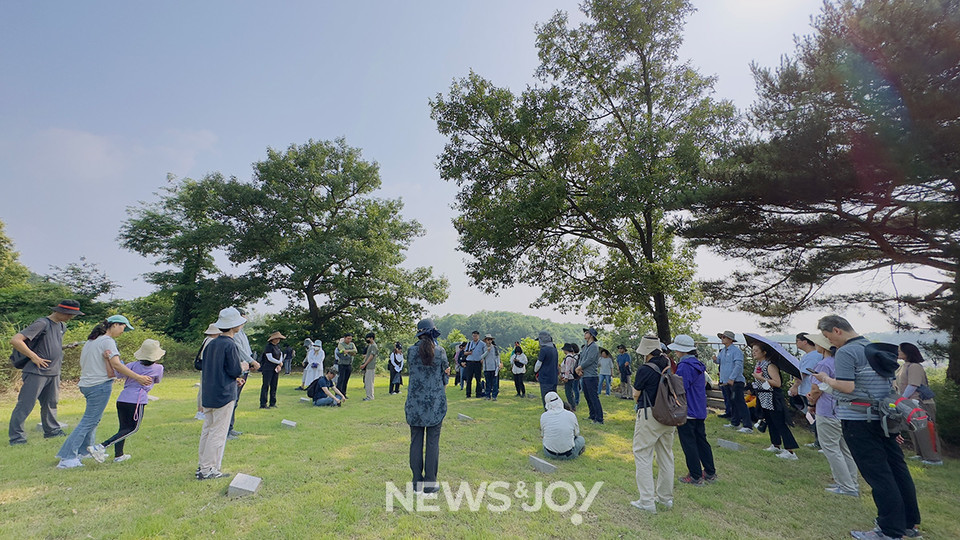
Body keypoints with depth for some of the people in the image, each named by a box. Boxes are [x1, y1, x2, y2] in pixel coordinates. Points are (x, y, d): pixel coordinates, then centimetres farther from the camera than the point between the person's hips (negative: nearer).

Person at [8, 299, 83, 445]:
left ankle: (52, 430, 28)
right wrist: (34, 357, -20)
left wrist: (66, 347, 5)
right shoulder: (42, 323, -14)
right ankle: (16, 436, 9)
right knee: (25, 405, -1)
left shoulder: (62, 326, 13)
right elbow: (15, 340, -19)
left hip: (54, 373, 8)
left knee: (51, 403, 17)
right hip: (36, 372, -8)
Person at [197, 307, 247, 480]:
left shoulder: (211, 344, 8)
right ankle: (208, 470, 7)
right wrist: (244, 367, 3)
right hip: (224, 395, -8)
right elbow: (235, 370, -18)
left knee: (207, 430, 17)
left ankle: (202, 466, 25)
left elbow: (209, 368, 15)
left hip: (208, 394, 9)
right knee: (218, 432, 1)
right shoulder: (230, 345, -18)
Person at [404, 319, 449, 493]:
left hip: (415, 403, 2)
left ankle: (417, 482, 21)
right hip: (435, 403, -1)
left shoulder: (411, 351, -4)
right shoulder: (440, 352, -8)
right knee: (432, 443, 8)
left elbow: (412, 372, 6)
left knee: (416, 442, 12)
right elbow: (445, 377, 1)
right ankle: (430, 483, 16)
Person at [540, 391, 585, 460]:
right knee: (581, 439, 27)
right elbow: (576, 434, 4)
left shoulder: (543, 416, -10)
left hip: (549, 454, 1)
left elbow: (542, 435, 5)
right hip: (568, 455, -1)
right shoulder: (571, 415, -13)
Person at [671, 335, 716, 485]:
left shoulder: (684, 366, -20)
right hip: (700, 410, 9)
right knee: (701, 441, 18)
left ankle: (696, 477, 9)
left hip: (687, 412, -9)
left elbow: (680, 388, -23)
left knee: (689, 444, 2)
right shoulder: (698, 364, 9)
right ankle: (710, 473, 26)